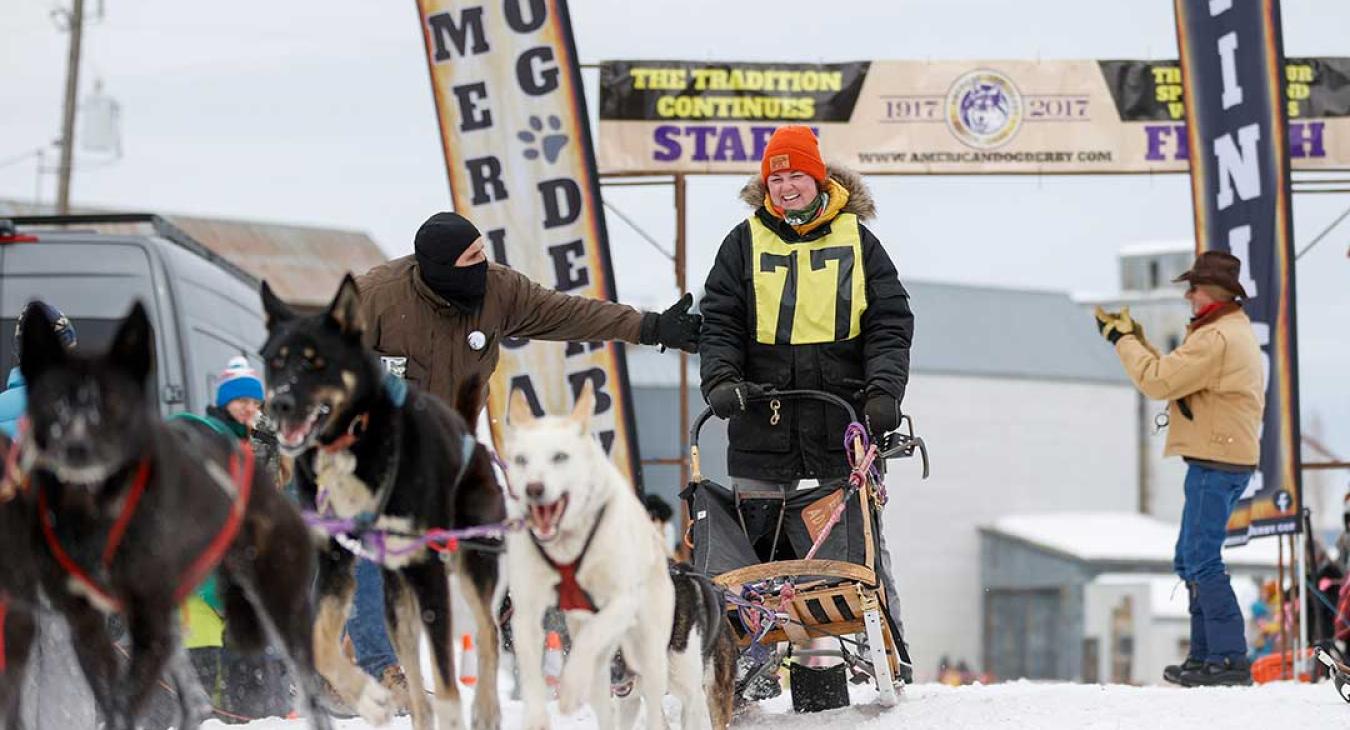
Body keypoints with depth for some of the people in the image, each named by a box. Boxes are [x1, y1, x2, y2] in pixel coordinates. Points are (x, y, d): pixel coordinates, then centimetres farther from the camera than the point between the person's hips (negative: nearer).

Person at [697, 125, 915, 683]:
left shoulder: (856, 241, 8)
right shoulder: (745, 243, 10)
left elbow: (890, 322, 4)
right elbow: (719, 321, 5)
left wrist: (883, 389, -11)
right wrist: (720, 379, -13)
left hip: (843, 416, -1)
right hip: (763, 415, 1)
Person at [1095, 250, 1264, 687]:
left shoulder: (1216, 339, -16)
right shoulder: (1234, 332, 19)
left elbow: (1159, 381, -18)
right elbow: (1173, 376, 20)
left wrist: (1122, 340, -7)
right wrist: (1134, 339, 13)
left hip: (1215, 464, -11)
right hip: (1226, 460, 11)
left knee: (1202, 561, -11)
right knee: (1191, 560, 15)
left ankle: (1230, 659, -13)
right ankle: (1205, 656, 17)